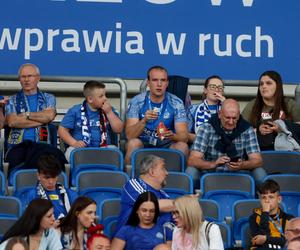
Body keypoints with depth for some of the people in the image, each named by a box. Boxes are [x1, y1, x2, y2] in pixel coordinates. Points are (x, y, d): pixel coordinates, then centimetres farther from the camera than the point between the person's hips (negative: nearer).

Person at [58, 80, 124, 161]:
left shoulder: (109, 110, 14)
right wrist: (74, 143, -12)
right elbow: (62, 130, 4)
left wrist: (109, 112, -2)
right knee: (71, 152, -34)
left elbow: (119, 130, 8)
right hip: (81, 148, -2)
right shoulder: (75, 111, 6)